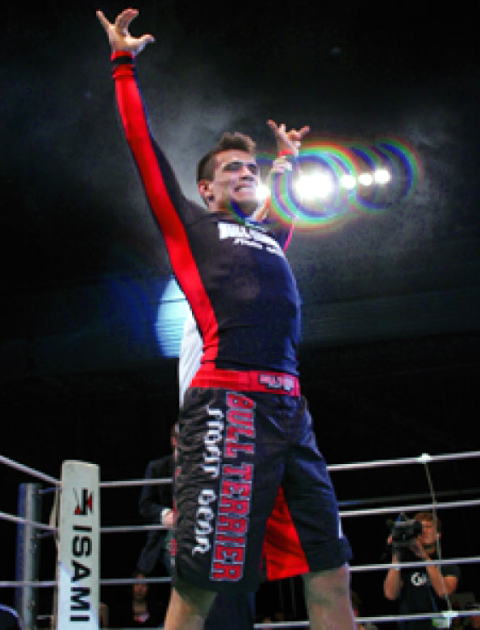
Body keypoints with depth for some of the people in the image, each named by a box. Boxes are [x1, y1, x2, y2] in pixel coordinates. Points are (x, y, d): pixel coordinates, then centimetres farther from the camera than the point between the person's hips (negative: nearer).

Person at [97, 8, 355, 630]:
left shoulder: (271, 234, 29)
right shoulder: (191, 225, 14)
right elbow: (144, 148, 11)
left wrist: (292, 157, 59)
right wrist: (124, 65, 16)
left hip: (290, 409, 7)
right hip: (226, 404, -6)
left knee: (331, 577, 3)